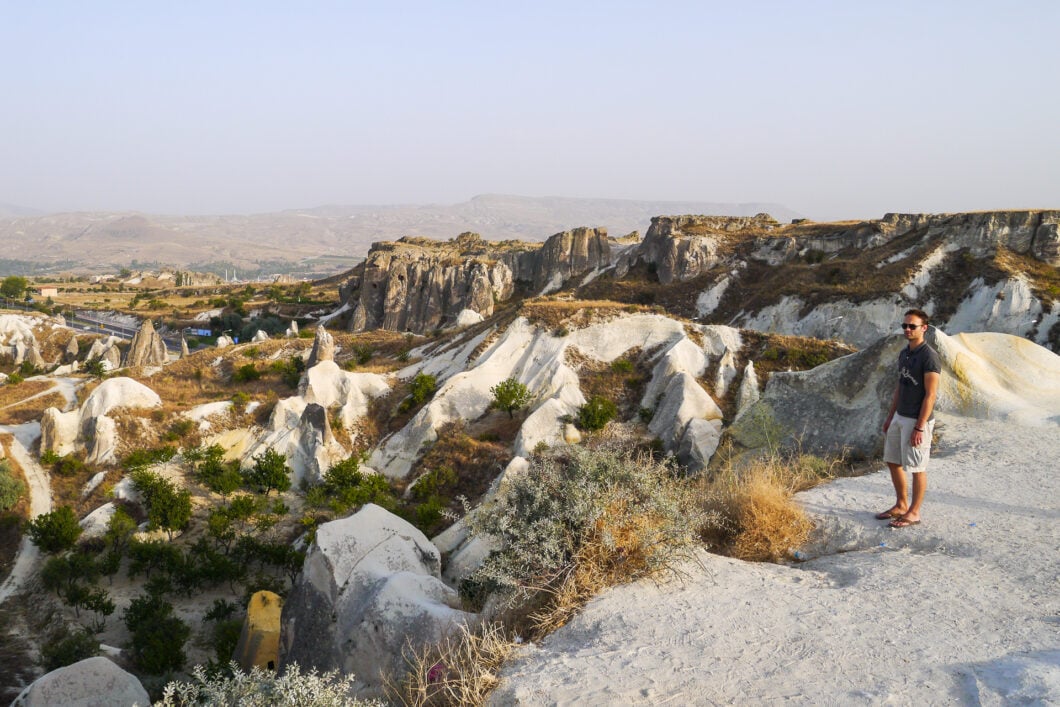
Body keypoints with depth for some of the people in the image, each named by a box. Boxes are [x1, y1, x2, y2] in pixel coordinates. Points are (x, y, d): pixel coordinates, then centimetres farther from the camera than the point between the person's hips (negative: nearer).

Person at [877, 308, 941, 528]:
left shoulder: (929, 357, -17)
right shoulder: (904, 353, 10)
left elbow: (930, 394, -19)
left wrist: (920, 427, -21)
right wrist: (890, 416, 17)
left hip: (917, 420, -9)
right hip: (899, 417, 9)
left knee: (916, 468, 2)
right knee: (893, 461, 15)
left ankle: (914, 512, 13)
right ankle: (901, 505, 30)